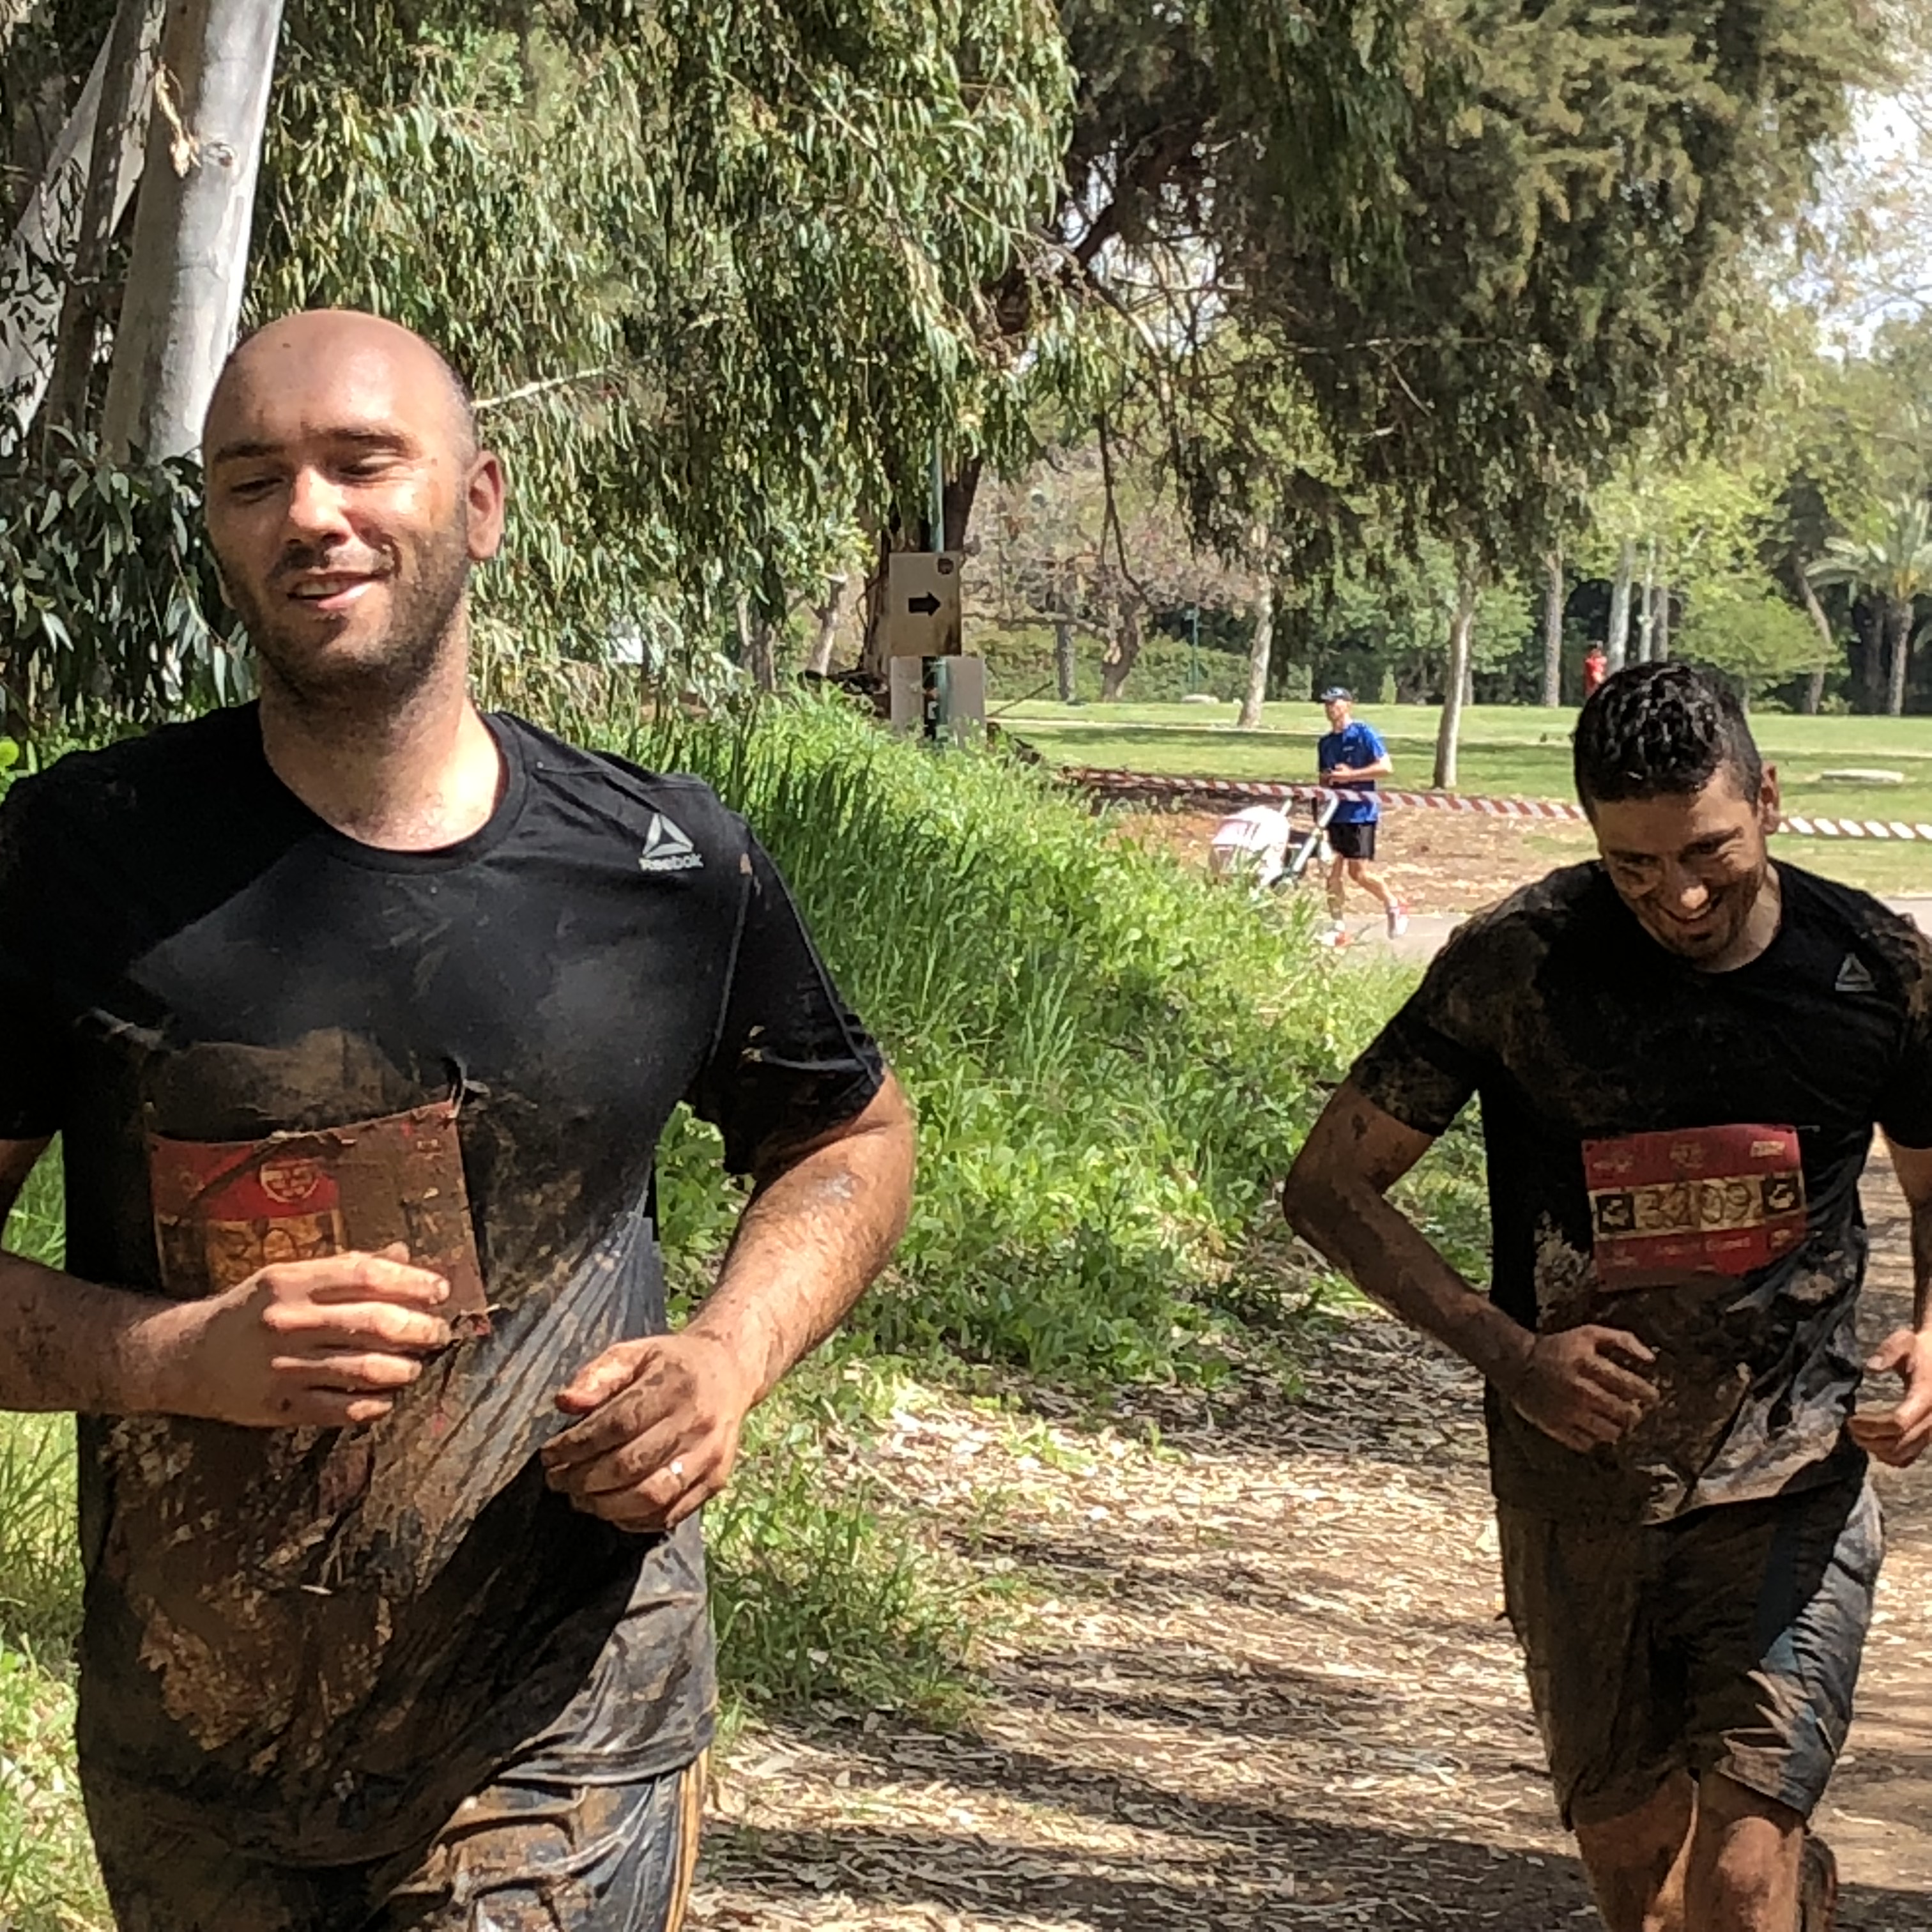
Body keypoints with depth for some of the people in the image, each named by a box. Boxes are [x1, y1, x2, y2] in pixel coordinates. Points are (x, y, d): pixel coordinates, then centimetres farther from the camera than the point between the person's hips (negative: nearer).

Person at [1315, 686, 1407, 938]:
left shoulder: (1364, 734, -5)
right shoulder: (1326, 742, 15)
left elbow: (1385, 767, -13)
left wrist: (1350, 775, -16)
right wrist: (1326, 779, -1)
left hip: (1360, 811, -6)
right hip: (1334, 811, 6)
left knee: (1358, 872, -6)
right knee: (1334, 870, 0)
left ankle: (1395, 906, 16)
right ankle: (1336, 926, 6)